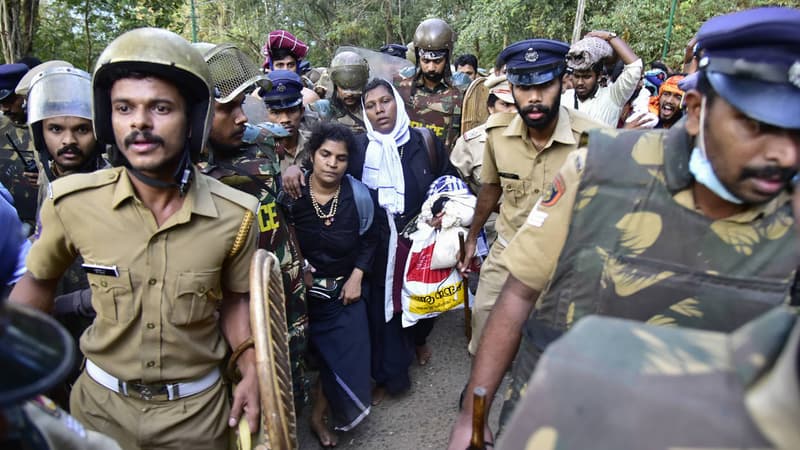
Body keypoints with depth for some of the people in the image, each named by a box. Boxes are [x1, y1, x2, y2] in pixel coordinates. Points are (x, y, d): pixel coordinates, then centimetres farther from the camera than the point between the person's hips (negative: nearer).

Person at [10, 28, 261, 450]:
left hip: (196, 408, 0)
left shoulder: (234, 214, -16)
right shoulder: (70, 202, -16)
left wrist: (250, 371, -10)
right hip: (101, 401, 1)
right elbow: (38, 281, 3)